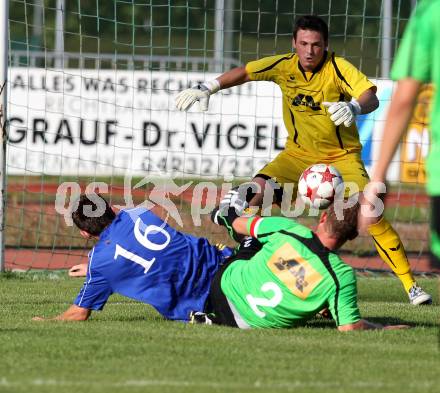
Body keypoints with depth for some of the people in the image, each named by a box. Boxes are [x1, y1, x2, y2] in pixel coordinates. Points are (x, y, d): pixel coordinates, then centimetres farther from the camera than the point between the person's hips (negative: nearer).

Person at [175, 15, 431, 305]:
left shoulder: (338, 68, -20)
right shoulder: (285, 66, -9)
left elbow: (371, 97, -33)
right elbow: (243, 73, -11)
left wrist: (354, 107, -56)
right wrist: (207, 89, -27)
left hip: (342, 157, -3)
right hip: (298, 154, 3)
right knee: (257, 194, -18)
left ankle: (410, 285, -10)